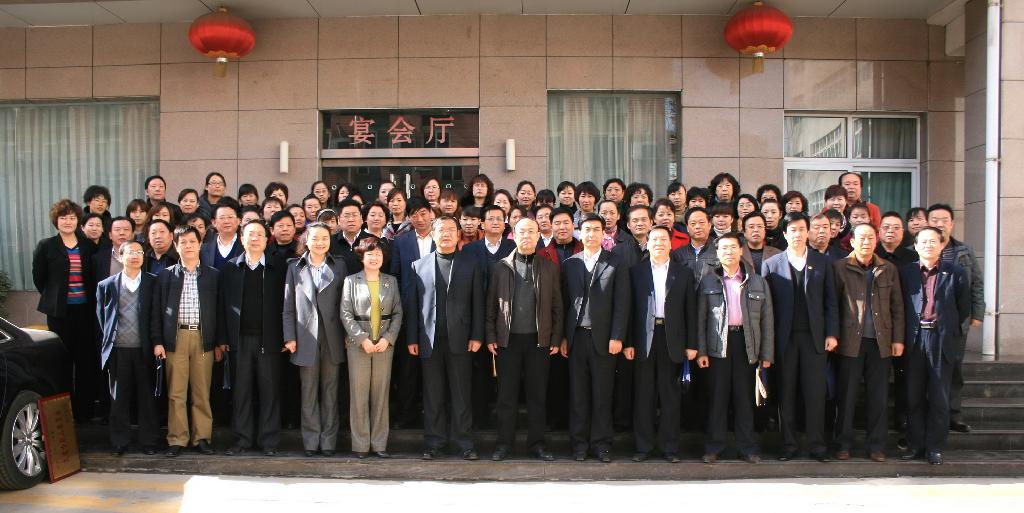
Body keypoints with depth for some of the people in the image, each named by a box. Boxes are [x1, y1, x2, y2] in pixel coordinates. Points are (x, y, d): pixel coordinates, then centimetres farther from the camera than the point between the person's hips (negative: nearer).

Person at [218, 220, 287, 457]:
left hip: (269, 339, -2)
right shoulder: (230, 267, 8)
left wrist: (286, 337, -6)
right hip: (240, 339, 2)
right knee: (241, 391, 6)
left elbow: (285, 302, 0)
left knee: (269, 390, 2)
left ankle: (269, 441, 10)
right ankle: (243, 440, 16)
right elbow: (223, 304, 7)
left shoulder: (279, 266, 3)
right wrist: (222, 338, 1)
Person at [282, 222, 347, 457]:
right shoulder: (295, 268, 8)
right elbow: (288, 306, 6)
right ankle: (311, 441, 12)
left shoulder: (340, 267, 7)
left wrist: (347, 335, -1)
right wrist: (289, 337, -1)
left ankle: (328, 441, 12)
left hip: (332, 338, 0)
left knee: (330, 391, 5)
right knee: (309, 392, 4)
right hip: (306, 338, 0)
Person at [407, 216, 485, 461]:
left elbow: (477, 302, 3)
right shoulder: (419, 265, 9)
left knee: (461, 393, 3)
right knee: (432, 394, 6)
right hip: (429, 340, 1)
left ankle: (464, 442, 12)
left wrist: (476, 336, -4)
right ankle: (434, 442, 16)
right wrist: (411, 339, 1)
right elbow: (412, 304, 7)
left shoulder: (470, 264, 7)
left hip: (460, 339, -1)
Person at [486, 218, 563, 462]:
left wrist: (556, 339, 1)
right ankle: (504, 442, 14)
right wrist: (491, 336, 0)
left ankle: (536, 442, 16)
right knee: (506, 394, 4)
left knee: (537, 394, 5)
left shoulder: (549, 268, 7)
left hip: (539, 339, 0)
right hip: (508, 339, 0)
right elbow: (492, 304, 6)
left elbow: (557, 306, 7)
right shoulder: (501, 266, 6)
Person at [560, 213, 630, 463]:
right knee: (578, 393, 6)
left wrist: (617, 337, -9)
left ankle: (601, 443, 15)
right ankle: (579, 442, 17)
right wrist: (563, 337, 3)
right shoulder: (570, 264, 10)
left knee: (602, 394, 4)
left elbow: (622, 302, -2)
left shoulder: (616, 262, 2)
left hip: (603, 337, -2)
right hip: (576, 337, 2)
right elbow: (565, 302, 9)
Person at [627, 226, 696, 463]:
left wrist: (691, 344, 0)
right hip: (644, 339, 0)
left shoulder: (684, 273, 8)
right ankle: (643, 445, 13)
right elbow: (630, 309, 2)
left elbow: (691, 310, 6)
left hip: (672, 339, 0)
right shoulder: (636, 272, 6)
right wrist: (628, 342, -4)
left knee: (670, 394, 5)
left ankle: (669, 446, 14)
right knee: (643, 394, 4)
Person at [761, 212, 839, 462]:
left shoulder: (822, 262, 8)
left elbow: (831, 301, 8)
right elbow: (766, 303, 2)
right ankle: (788, 445, 13)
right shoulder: (771, 264, 4)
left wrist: (832, 333, -1)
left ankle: (816, 444, 11)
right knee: (786, 393, 4)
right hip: (785, 337, 0)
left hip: (814, 337, 1)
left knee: (815, 393, 1)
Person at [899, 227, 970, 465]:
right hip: (914, 340, 2)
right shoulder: (906, 272, 7)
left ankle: (934, 448, 13)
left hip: (943, 341, -1)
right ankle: (915, 445, 16)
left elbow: (964, 308, 6)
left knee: (939, 398, 4)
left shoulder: (956, 273, 2)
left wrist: (950, 330, 5)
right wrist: (902, 337, 5)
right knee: (914, 396, 7)